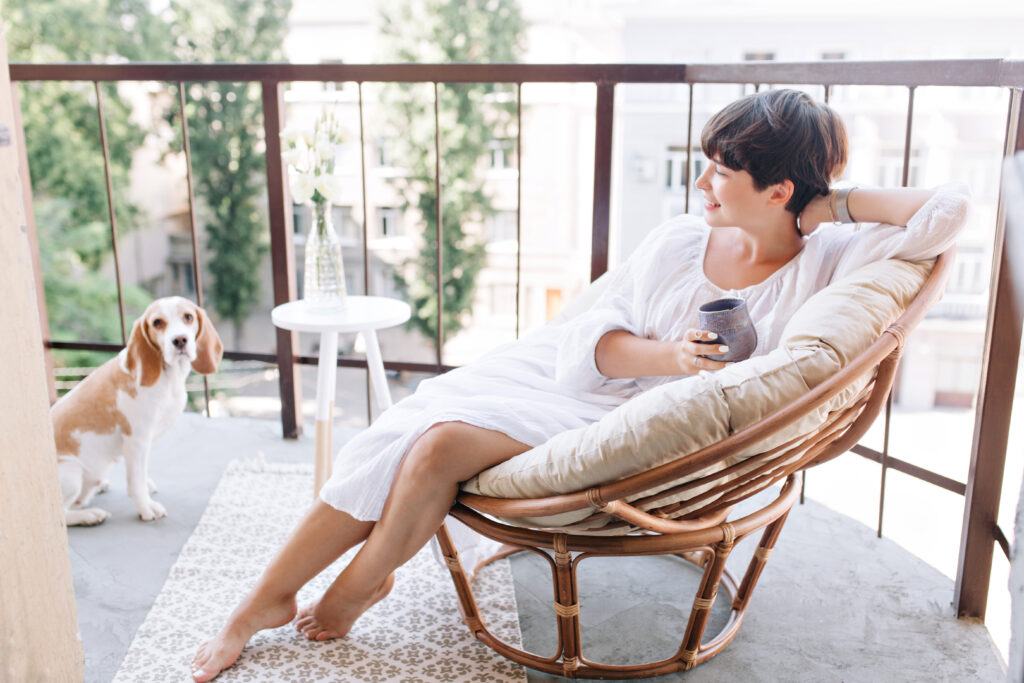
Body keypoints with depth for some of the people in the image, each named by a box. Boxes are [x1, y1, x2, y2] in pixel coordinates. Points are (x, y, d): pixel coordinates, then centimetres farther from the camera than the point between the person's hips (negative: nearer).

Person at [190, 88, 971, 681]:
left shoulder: (827, 260, -9)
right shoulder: (678, 241, 0)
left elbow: (949, 211, -19)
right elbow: (592, 338, 0)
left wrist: (838, 203, -11)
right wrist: (668, 356, -19)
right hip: (562, 371, 5)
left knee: (444, 442, -24)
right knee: (398, 440, -12)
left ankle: (356, 590, 6)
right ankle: (261, 604, 7)